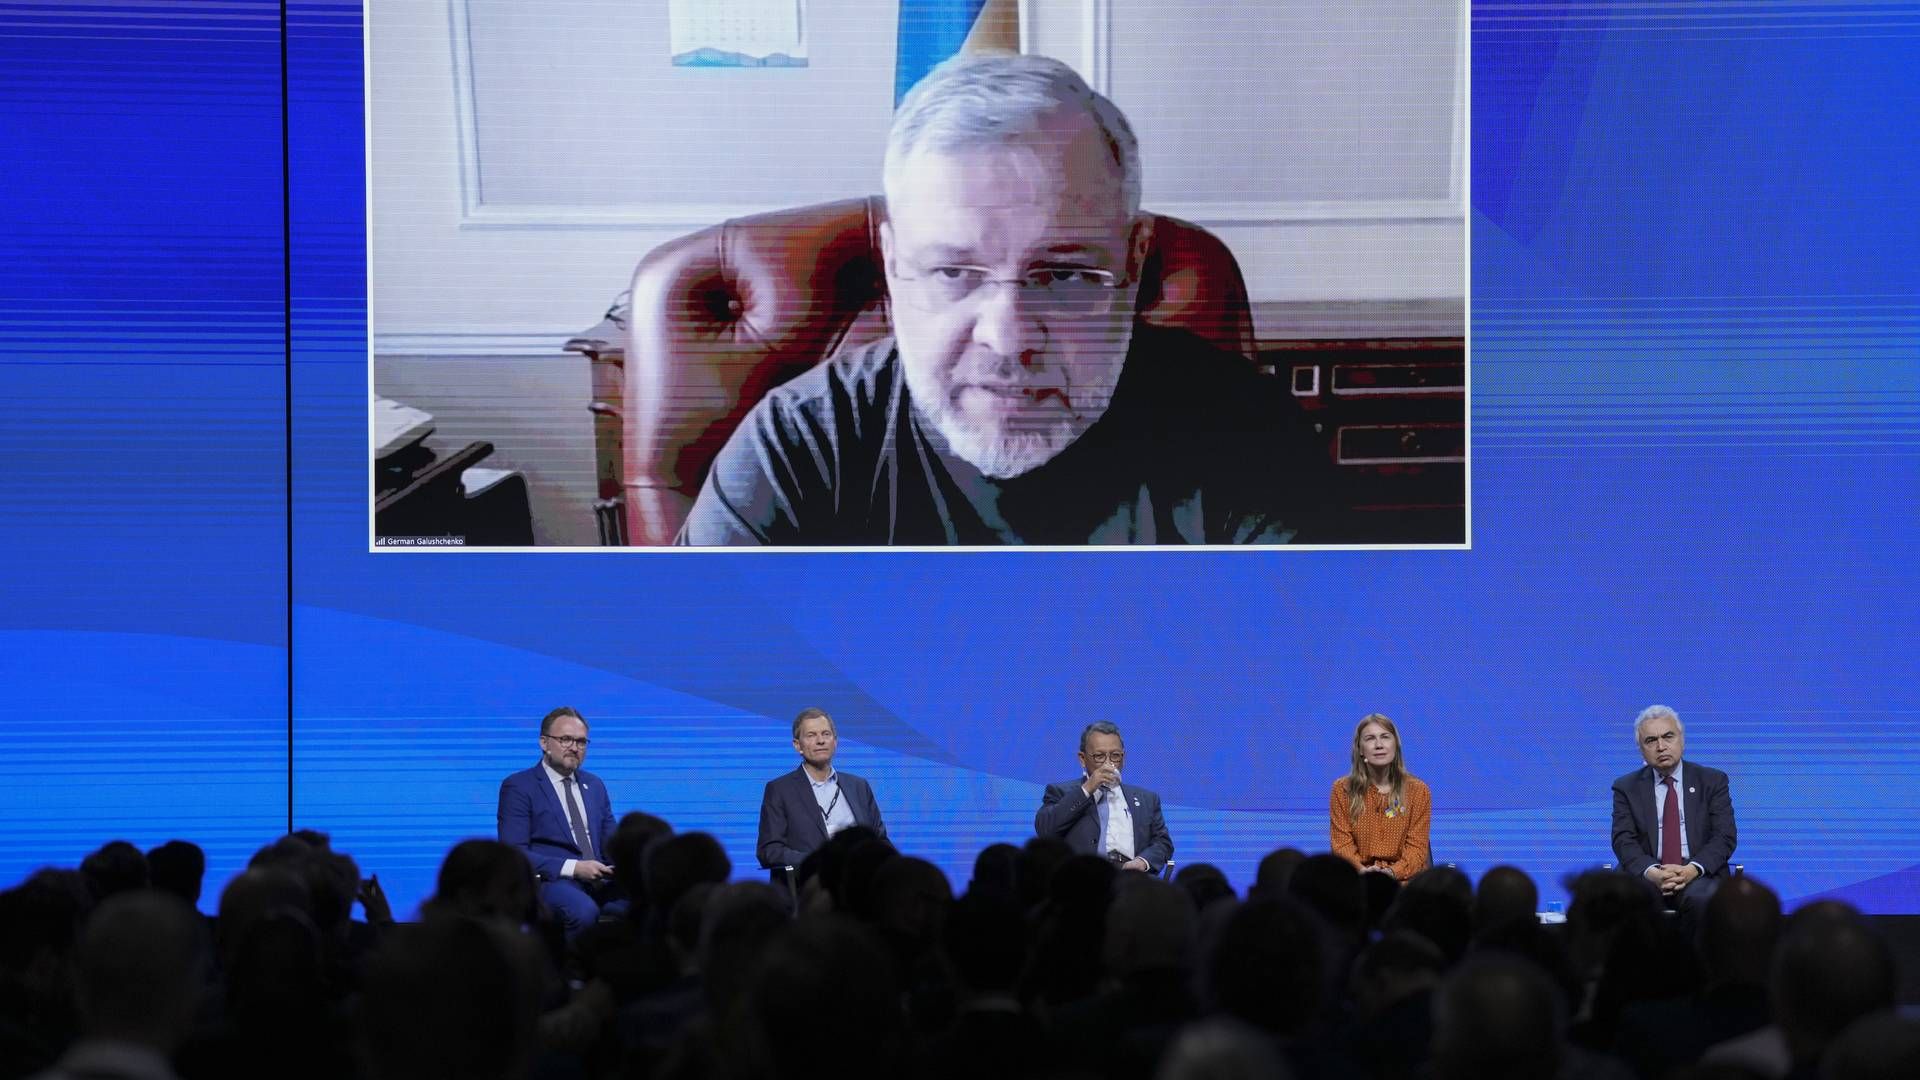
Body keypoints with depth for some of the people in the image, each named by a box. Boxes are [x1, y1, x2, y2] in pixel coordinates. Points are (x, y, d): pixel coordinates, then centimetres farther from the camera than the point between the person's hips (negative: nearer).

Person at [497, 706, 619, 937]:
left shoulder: (594, 785, 23)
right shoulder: (518, 786, 3)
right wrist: (574, 868, -17)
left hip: (600, 882, 5)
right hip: (550, 882, -5)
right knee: (584, 911, -39)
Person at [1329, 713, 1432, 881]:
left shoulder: (1418, 790, 7)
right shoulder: (1342, 790, 7)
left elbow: (1417, 846, 2)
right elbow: (1342, 844, 3)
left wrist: (1394, 871, -17)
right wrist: (1362, 871, -17)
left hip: (1403, 876, 0)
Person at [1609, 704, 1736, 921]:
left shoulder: (1712, 781, 12)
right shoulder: (1627, 788, 13)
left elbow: (1724, 836, 2)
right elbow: (1624, 840, 1)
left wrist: (1692, 869, -17)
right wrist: (1650, 872, -21)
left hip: (1698, 874, 0)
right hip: (1647, 875, 0)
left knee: (1701, 898, -36)